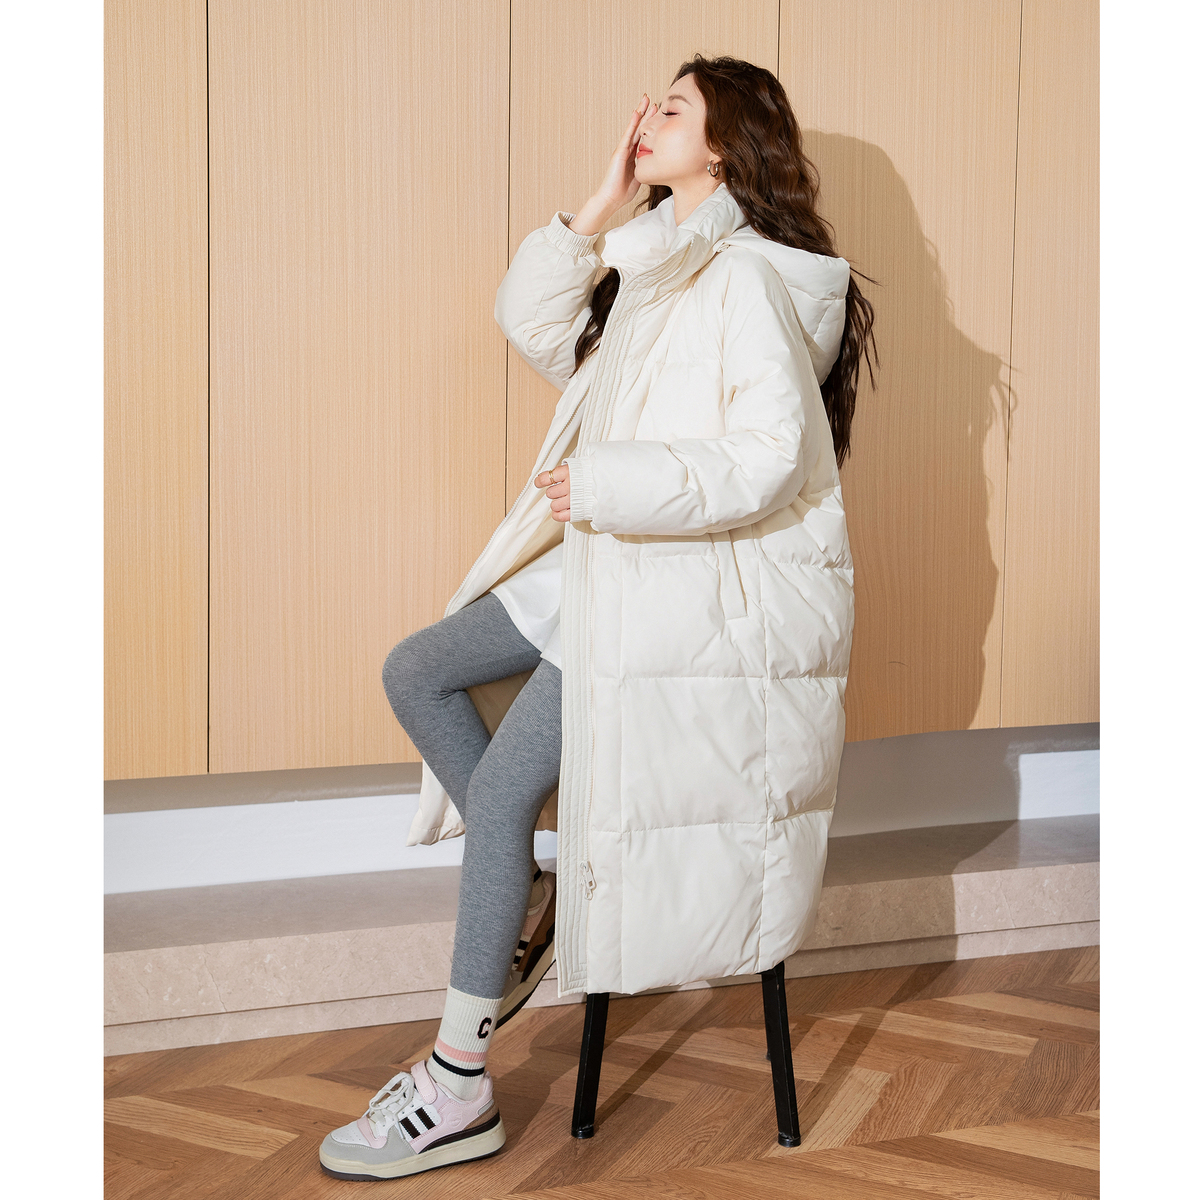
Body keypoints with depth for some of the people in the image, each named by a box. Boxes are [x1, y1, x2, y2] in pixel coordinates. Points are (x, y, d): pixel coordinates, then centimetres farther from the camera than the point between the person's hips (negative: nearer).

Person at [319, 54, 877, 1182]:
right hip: (613, 562, 10)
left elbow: (772, 459, -22)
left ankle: (458, 1089, -5)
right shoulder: (654, 265, 15)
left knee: (501, 791, -15)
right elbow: (535, 324, 17)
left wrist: (607, 485, -25)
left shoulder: (749, 279, -14)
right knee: (415, 672, 4)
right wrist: (597, 207, 6)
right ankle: (526, 894, 11)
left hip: (712, 585, -10)